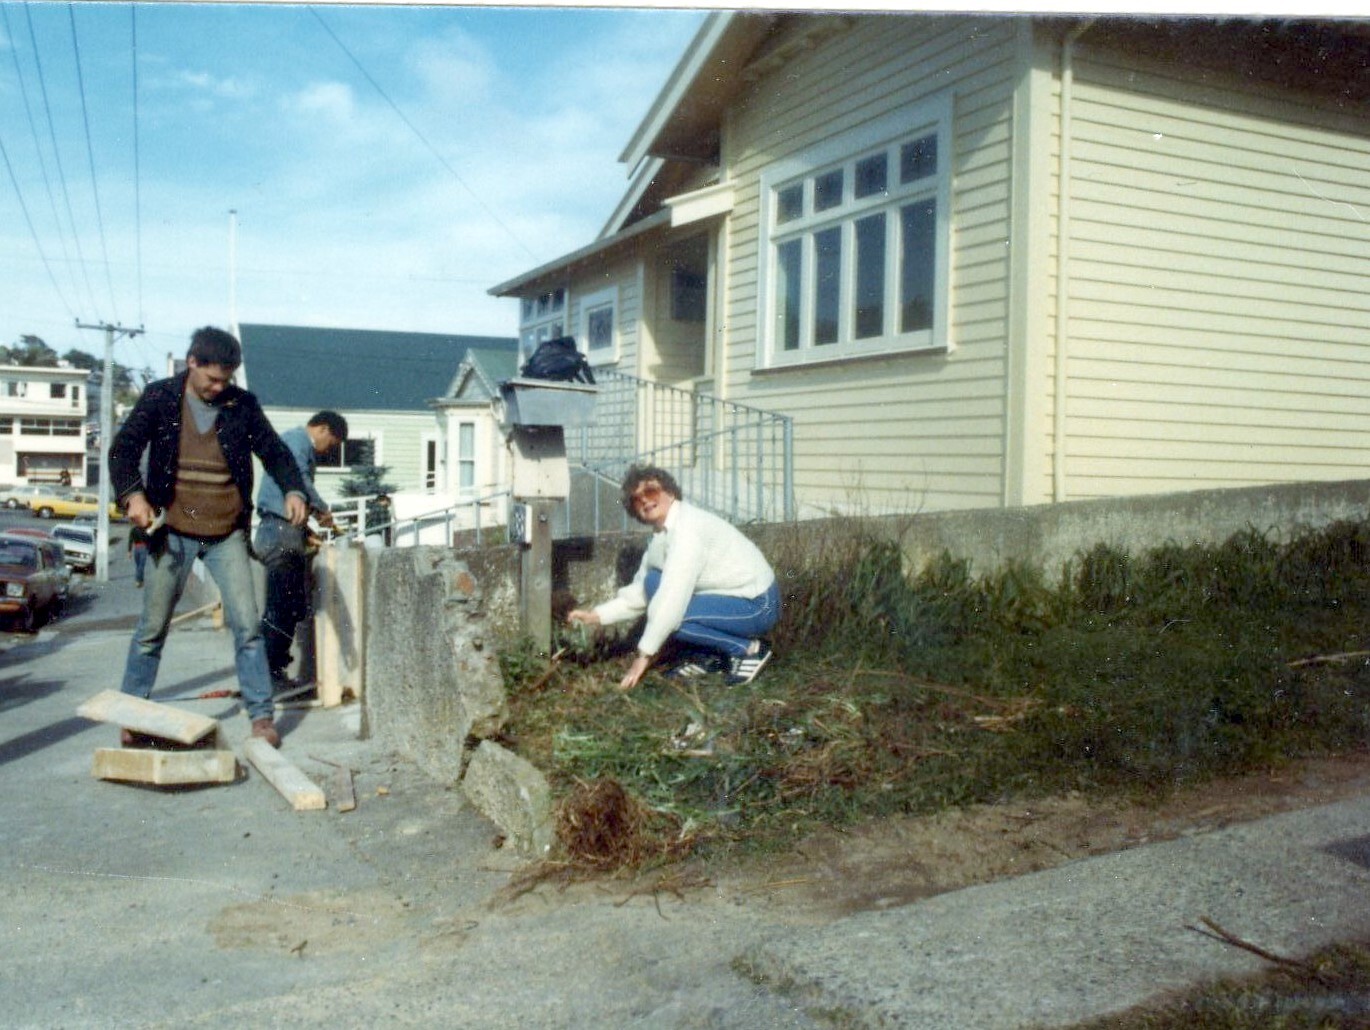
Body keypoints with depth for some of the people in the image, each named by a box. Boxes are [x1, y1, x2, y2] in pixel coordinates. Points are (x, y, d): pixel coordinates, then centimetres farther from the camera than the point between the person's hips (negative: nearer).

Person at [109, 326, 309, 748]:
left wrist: (293, 490, -12)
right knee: (152, 628, 7)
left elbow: (274, 451, 7)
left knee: (247, 625, -3)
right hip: (172, 532, -1)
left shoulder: (242, 404, 3)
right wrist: (132, 495, -20)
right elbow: (123, 449, -2)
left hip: (227, 534, 1)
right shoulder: (160, 398, 0)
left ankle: (261, 716, 5)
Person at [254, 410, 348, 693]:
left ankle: (275, 670, 12)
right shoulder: (297, 440, -5)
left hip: (288, 535, 10)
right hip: (281, 534, -10)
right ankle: (268, 672, -8)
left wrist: (306, 531, 17)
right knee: (281, 608, -10)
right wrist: (322, 509, -10)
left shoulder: (299, 444, 26)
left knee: (295, 607, 9)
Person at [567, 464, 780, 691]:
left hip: (757, 606, -9)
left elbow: (673, 597, -28)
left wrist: (645, 655, -25)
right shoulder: (663, 534, 8)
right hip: (732, 596, 9)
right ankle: (707, 657, 6)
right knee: (654, 581, 1)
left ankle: (747, 649, -8)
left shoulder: (687, 527, -22)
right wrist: (597, 615, -1)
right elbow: (639, 592, 12)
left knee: (670, 616, -23)